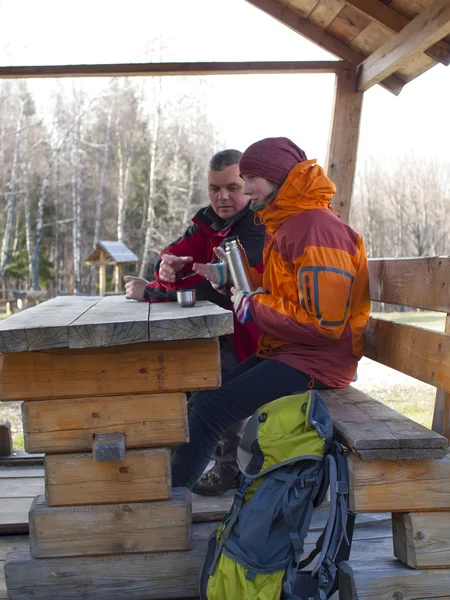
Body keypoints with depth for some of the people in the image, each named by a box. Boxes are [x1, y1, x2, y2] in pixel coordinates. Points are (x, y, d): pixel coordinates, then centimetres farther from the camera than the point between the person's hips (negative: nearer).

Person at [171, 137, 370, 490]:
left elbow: (324, 322, -22)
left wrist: (254, 308, -15)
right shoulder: (286, 224, 14)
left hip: (315, 359, -10)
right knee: (202, 401, 2)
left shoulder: (316, 229, -18)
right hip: (283, 351, 10)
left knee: (211, 409, -16)